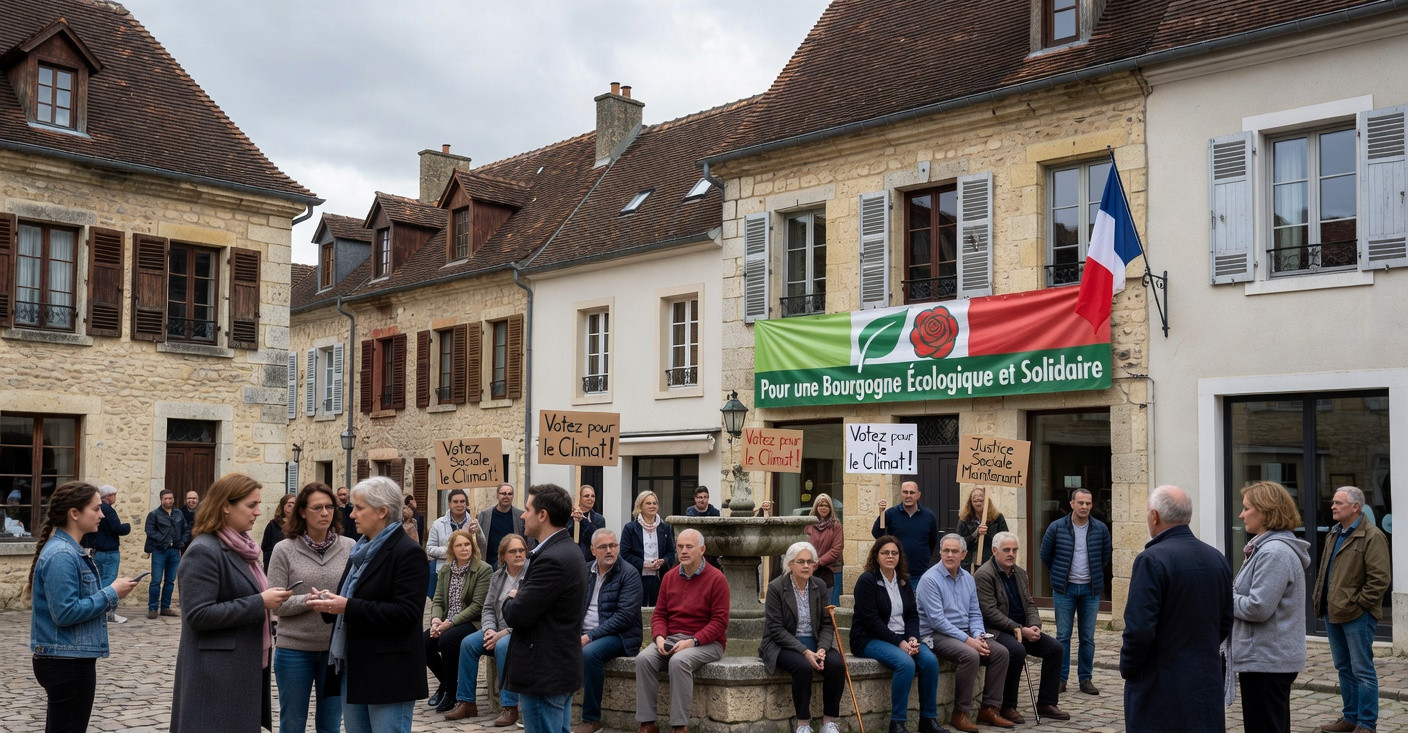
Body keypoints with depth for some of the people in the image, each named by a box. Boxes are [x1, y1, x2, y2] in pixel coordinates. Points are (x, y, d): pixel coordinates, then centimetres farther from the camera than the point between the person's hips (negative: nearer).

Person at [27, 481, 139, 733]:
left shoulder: (69, 550, 11)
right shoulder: (61, 555, -20)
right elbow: (65, 612, -25)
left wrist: (109, 594, 5)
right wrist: (111, 594, -17)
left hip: (69, 659, 10)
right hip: (67, 662, -10)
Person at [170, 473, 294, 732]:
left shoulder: (240, 548, 13)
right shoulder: (204, 551, -15)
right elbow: (199, 615, -22)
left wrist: (267, 599, 9)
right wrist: (259, 603, -21)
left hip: (244, 670, 9)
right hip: (217, 675, -9)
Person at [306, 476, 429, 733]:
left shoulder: (407, 552, -13)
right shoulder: (362, 549, 15)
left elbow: (406, 612, -21)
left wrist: (348, 607, -23)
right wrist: (330, 603, 1)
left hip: (388, 673, -9)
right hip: (354, 669, 9)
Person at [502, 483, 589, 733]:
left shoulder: (552, 559, -23)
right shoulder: (567, 549, 10)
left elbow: (517, 616, -23)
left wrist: (511, 599, -3)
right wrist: (519, 598, -2)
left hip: (543, 673, -10)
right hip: (561, 666, 10)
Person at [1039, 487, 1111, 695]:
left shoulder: (1100, 529, 0)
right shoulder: (1057, 527, -5)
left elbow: (1105, 556, 14)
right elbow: (1045, 555, 7)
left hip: (1091, 589, 2)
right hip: (1064, 589, -1)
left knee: (1088, 637, 7)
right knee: (1063, 636, 2)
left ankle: (1086, 679, 15)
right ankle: (1060, 678, 9)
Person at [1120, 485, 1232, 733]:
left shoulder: (1152, 560, -18)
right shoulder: (1218, 559, 6)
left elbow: (1139, 628, -21)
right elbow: (1226, 623, 14)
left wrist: (1128, 669, -6)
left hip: (1160, 693, -7)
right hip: (1208, 686, 7)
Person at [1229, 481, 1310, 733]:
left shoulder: (1274, 552, -19)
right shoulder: (1266, 547, 14)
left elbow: (1258, 608, -24)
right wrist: (1231, 591, 5)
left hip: (1265, 661, -11)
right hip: (1274, 658, 11)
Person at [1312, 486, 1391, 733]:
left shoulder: (1371, 537, -13)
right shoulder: (1333, 535, 14)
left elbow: (1379, 579, -17)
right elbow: (1323, 570, 23)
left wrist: (1357, 604, -17)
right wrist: (1319, 598, 13)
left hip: (1357, 615, -9)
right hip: (1332, 613, 9)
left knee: (1362, 671, 0)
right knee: (1344, 668, 16)